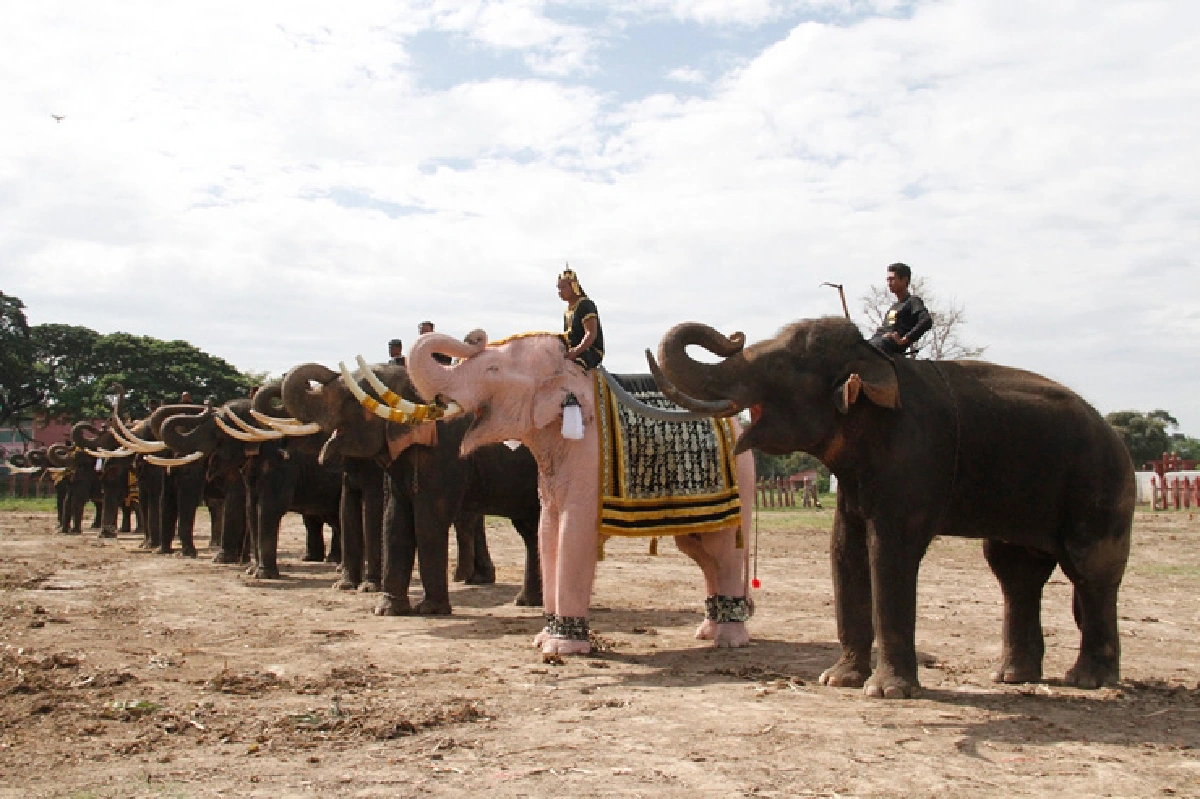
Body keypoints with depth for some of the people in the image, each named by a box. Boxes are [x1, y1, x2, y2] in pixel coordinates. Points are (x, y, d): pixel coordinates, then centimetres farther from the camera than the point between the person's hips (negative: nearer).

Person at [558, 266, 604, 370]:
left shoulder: (585, 304, -9)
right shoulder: (567, 311, 19)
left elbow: (591, 334, -19)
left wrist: (576, 351, -30)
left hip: (591, 352, -9)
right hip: (572, 352, 9)